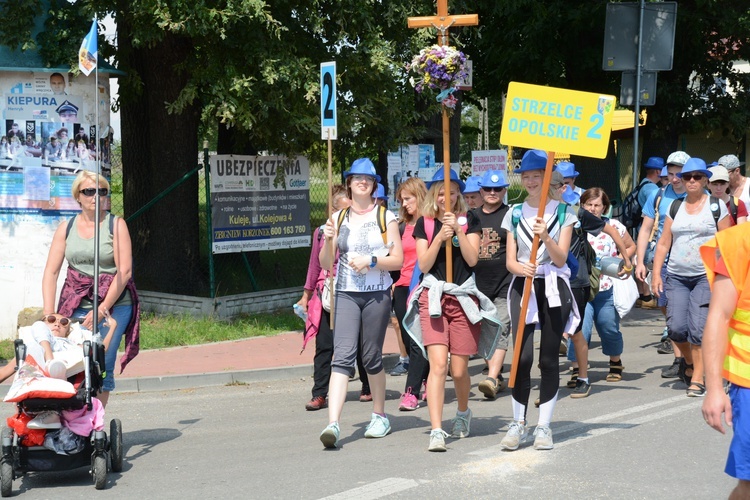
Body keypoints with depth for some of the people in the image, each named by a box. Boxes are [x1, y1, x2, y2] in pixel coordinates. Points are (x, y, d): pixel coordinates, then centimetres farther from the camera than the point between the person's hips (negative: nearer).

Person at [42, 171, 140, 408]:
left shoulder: (116, 225, 0)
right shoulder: (66, 228, 9)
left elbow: (124, 272, -7)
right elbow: (51, 272, 6)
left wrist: (101, 310, -12)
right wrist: (49, 315, -5)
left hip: (113, 305, -3)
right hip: (74, 306, 3)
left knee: (102, 366, -9)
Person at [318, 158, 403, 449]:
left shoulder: (385, 217, 6)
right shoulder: (339, 218, 11)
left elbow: (398, 260, 1)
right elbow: (325, 264, 10)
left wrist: (371, 261, -13)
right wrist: (328, 241, -8)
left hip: (377, 294, -1)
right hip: (346, 294, 1)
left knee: (372, 357, 6)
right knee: (342, 356, -12)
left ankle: (379, 416, 26)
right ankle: (333, 424, -21)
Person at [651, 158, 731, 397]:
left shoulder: (716, 206, 2)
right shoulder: (675, 207, 11)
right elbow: (664, 243, 11)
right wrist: (656, 274, 4)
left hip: (706, 276, -3)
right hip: (676, 276, 3)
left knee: (698, 329, -12)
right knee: (676, 327, -7)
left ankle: (698, 379, -2)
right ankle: (688, 359, 24)